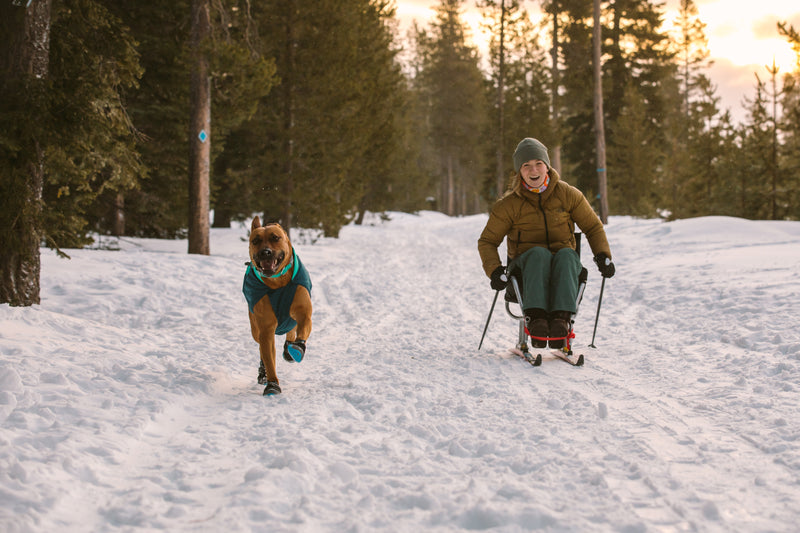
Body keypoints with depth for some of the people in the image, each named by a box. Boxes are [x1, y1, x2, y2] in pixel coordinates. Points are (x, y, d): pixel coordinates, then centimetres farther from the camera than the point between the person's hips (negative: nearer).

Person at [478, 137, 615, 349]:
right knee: (539, 253, -37)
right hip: (525, 264, -1)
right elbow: (487, 241, 4)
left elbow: (593, 227, 12)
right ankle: (535, 318, -51)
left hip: (564, 260, 1)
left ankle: (561, 318, -52)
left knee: (567, 255, -35)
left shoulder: (567, 194, 4)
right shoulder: (509, 204, 0)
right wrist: (494, 269, -14)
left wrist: (602, 255, -5)